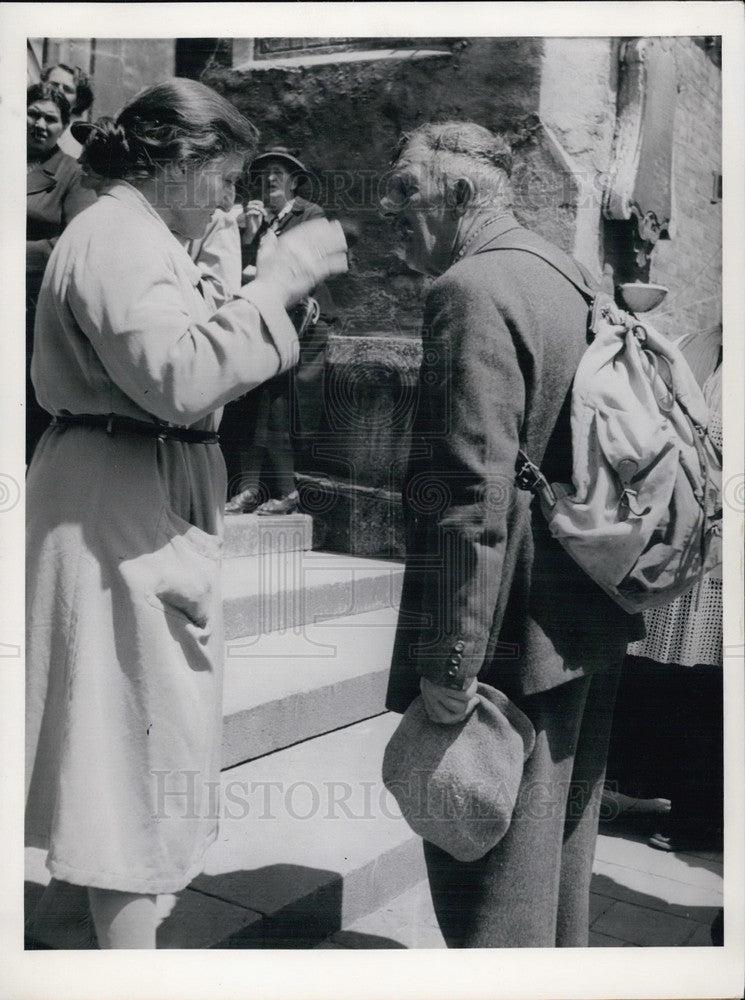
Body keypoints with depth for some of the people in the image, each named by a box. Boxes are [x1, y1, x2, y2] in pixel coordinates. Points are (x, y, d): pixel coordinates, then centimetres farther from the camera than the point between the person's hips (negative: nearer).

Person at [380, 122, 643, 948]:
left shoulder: (472, 291, -16)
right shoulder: (563, 275, 13)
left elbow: (472, 495, -24)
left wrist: (448, 661, -21)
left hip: (517, 635, -10)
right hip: (591, 626, 10)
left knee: (490, 865, 4)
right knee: (558, 840, 23)